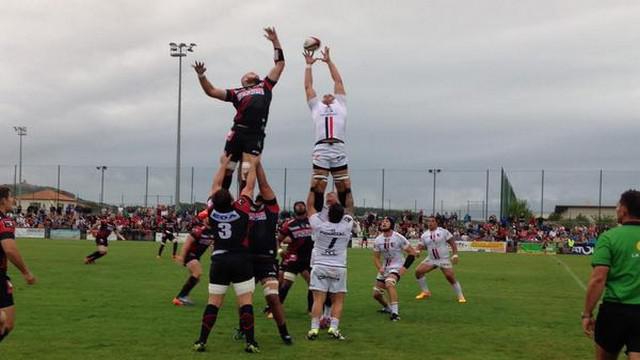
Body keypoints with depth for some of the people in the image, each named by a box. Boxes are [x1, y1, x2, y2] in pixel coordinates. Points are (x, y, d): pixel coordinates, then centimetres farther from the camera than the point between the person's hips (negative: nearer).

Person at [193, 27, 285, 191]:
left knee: (247, 173, -8)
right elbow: (211, 91, 18)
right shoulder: (237, 92, 22)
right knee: (226, 169, 1)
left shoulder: (265, 86, 24)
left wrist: (275, 41, 25)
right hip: (238, 132, 1)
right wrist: (201, 75, 4)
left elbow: (280, 64, 27)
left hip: (256, 135, -1)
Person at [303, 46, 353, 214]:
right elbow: (308, 86, 28)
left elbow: (338, 82, 27)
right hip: (321, 150, 0)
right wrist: (308, 64, 32)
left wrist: (329, 61, 31)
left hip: (339, 150, 0)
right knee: (317, 188, -7)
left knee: (344, 188, 0)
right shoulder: (316, 106, 26)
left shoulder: (340, 105, 26)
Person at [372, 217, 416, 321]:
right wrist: (380, 268, -11)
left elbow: (412, 252, -8)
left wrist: (404, 267, -16)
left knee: (389, 283, -35)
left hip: (396, 267, -6)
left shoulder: (398, 238, -14)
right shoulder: (378, 240, -1)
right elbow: (376, 257, 9)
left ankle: (395, 312, -33)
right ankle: (387, 308, 38)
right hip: (384, 268, 6)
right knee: (376, 294, 8)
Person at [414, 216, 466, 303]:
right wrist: (417, 251, -15)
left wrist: (455, 255, -14)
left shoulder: (443, 231, -8)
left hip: (444, 259, -4)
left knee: (451, 277, -12)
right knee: (418, 271, -9)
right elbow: (421, 246, 8)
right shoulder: (424, 235, 4)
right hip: (431, 259, 4)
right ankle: (425, 292, 7)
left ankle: (460, 296, 6)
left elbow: (452, 243, -6)